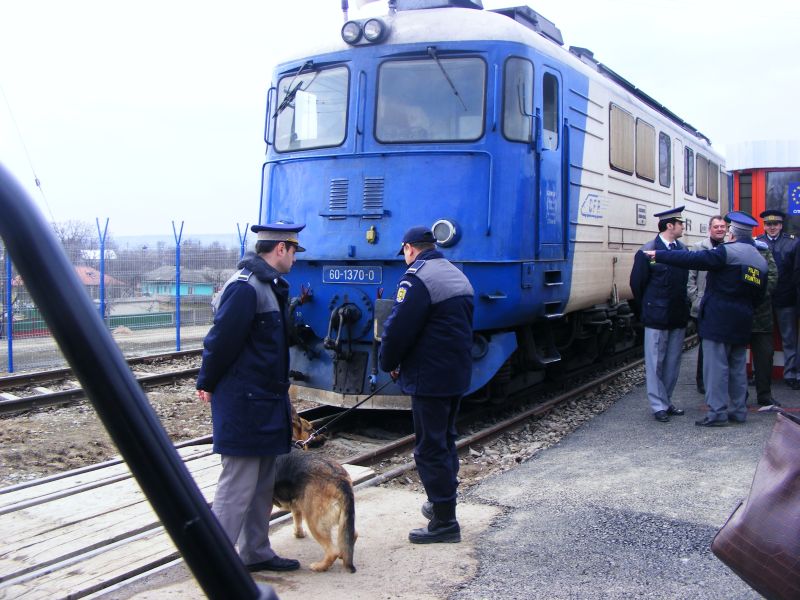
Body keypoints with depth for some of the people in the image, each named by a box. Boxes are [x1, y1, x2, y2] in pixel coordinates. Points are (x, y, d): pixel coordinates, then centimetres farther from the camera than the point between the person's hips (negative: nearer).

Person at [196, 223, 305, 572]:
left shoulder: (270, 286, 14)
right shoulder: (245, 287, -19)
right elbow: (222, 339, -18)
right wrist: (207, 384, -7)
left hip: (265, 400, 10)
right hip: (243, 403, -10)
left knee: (263, 483, 15)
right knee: (237, 485, -5)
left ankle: (255, 553, 26)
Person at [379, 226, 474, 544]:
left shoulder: (417, 278, -16)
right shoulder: (458, 276, 14)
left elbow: (398, 327, -20)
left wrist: (389, 363, -3)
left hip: (429, 379, -9)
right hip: (458, 374, 9)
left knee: (430, 448, -2)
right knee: (446, 440, 21)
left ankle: (444, 521, 2)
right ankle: (442, 503, 33)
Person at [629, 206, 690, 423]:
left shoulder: (683, 249, 5)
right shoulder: (647, 252, -10)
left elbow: (685, 280, 11)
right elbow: (637, 283, -3)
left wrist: (684, 306, 7)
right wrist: (647, 310, 4)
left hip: (679, 316, 6)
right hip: (657, 318, -5)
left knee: (672, 363, 12)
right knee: (655, 364, 2)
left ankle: (666, 402, 23)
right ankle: (659, 407, 10)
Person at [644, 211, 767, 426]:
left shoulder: (727, 251, -13)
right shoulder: (761, 261, 11)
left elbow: (692, 259, -17)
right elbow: (759, 296, 14)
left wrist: (658, 255, -11)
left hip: (718, 319, -8)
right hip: (743, 322, 8)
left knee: (716, 365, -3)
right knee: (737, 366, 15)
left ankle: (717, 412, -2)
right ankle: (738, 410, 21)